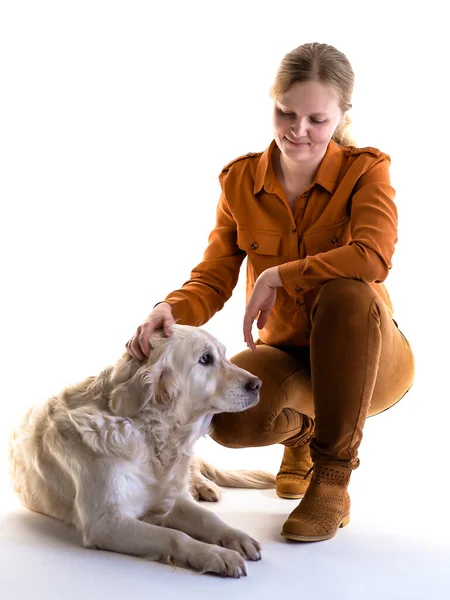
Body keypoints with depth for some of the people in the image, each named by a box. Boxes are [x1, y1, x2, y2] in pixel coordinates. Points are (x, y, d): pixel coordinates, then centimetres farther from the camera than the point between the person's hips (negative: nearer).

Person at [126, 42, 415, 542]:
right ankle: (301, 431, 12)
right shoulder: (240, 180, -2)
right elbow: (212, 279, -8)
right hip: (287, 356, 3)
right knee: (228, 418, -30)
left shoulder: (366, 170, -11)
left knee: (346, 292, -37)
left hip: (367, 358, -2)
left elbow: (373, 256, -31)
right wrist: (171, 311, -29)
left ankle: (333, 479, -21)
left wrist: (277, 276, -27)